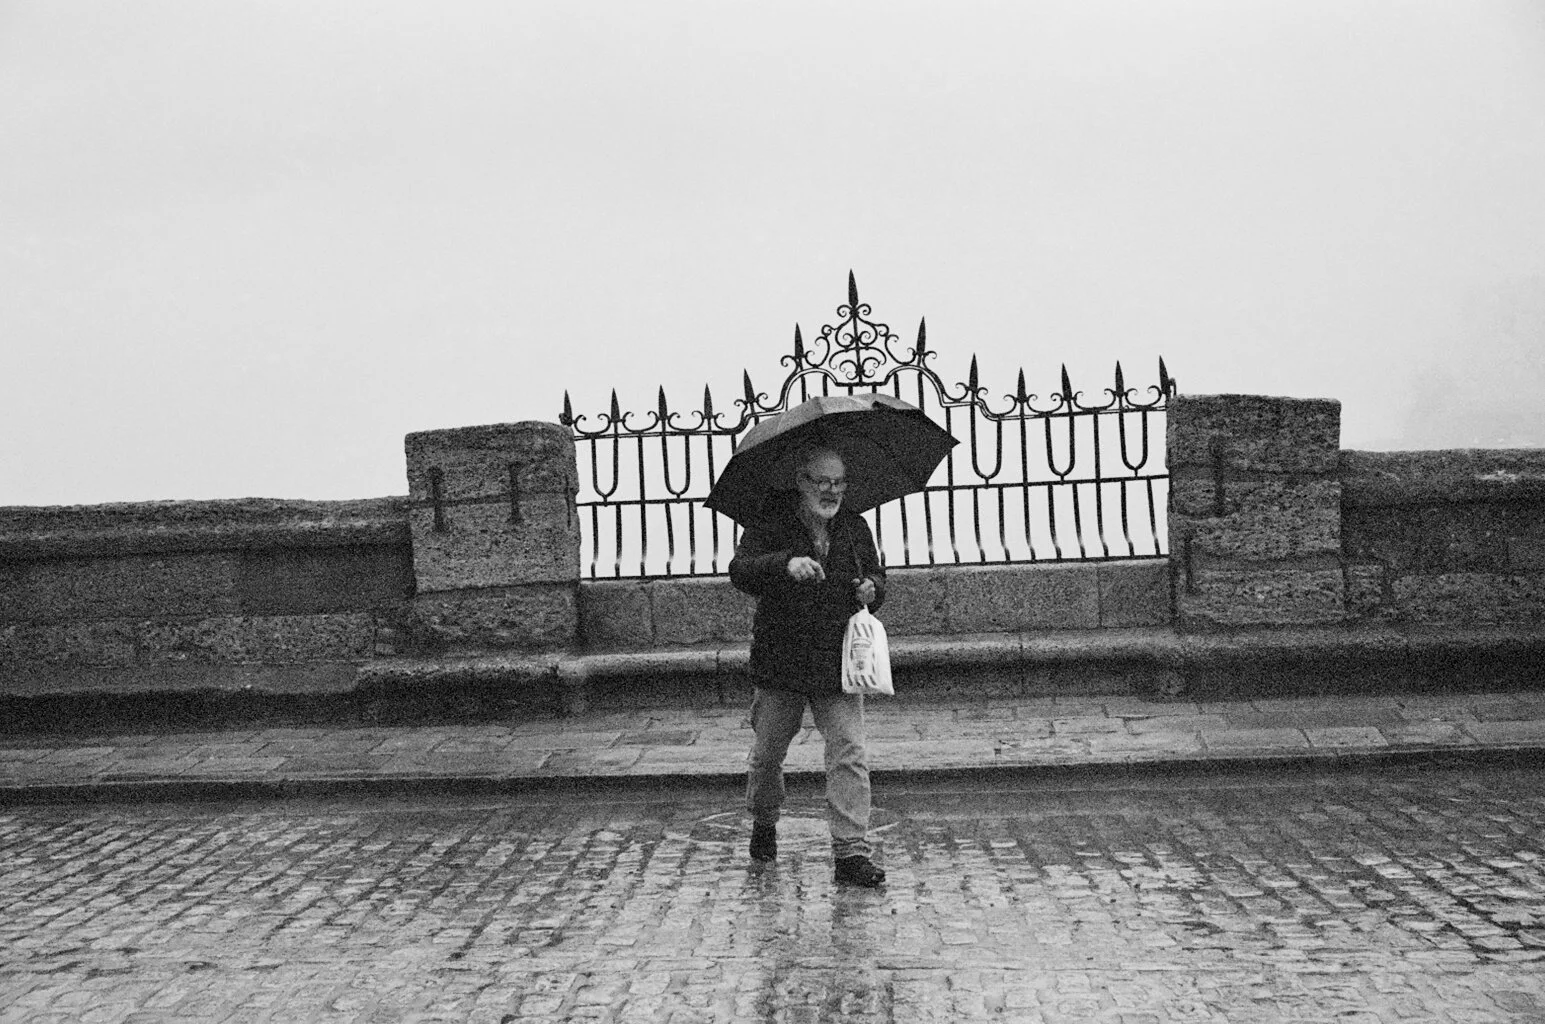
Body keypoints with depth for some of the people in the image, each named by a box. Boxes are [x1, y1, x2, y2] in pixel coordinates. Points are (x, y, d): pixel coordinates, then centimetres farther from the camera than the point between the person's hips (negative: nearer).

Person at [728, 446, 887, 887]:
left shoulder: (855, 528, 6)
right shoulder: (772, 525, -7)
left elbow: (876, 574, 20)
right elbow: (739, 569, -22)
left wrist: (872, 589, -4)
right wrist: (785, 564, -39)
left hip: (839, 665, 2)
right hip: (780, 664, -2)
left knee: (849, 753, -9)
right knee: (768, 753, 12)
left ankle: (851, 851, -6)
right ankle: (764, 822, 41)